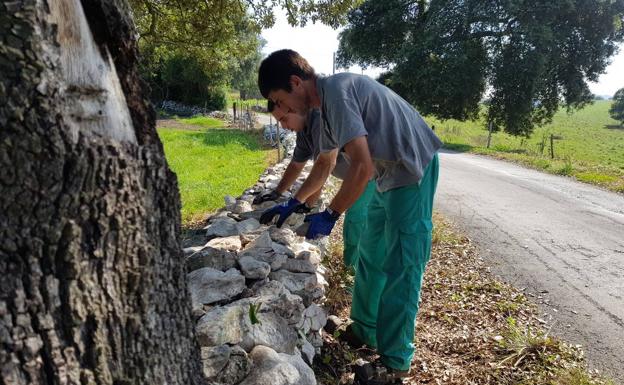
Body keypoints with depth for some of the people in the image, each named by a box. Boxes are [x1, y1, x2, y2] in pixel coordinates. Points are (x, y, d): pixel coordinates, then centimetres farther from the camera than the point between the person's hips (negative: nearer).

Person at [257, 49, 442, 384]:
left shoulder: (336, 92, -22)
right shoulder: (326, 104, 9)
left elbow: (362, 166, -28)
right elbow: (324, 164, 22)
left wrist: (329, 215, -19)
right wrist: (293, 203, 22)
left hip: (412, 169, -10)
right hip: (389, 175, 10)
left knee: (399, 267, -5)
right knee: (371, 256, 15)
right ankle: (365, 329, 30)